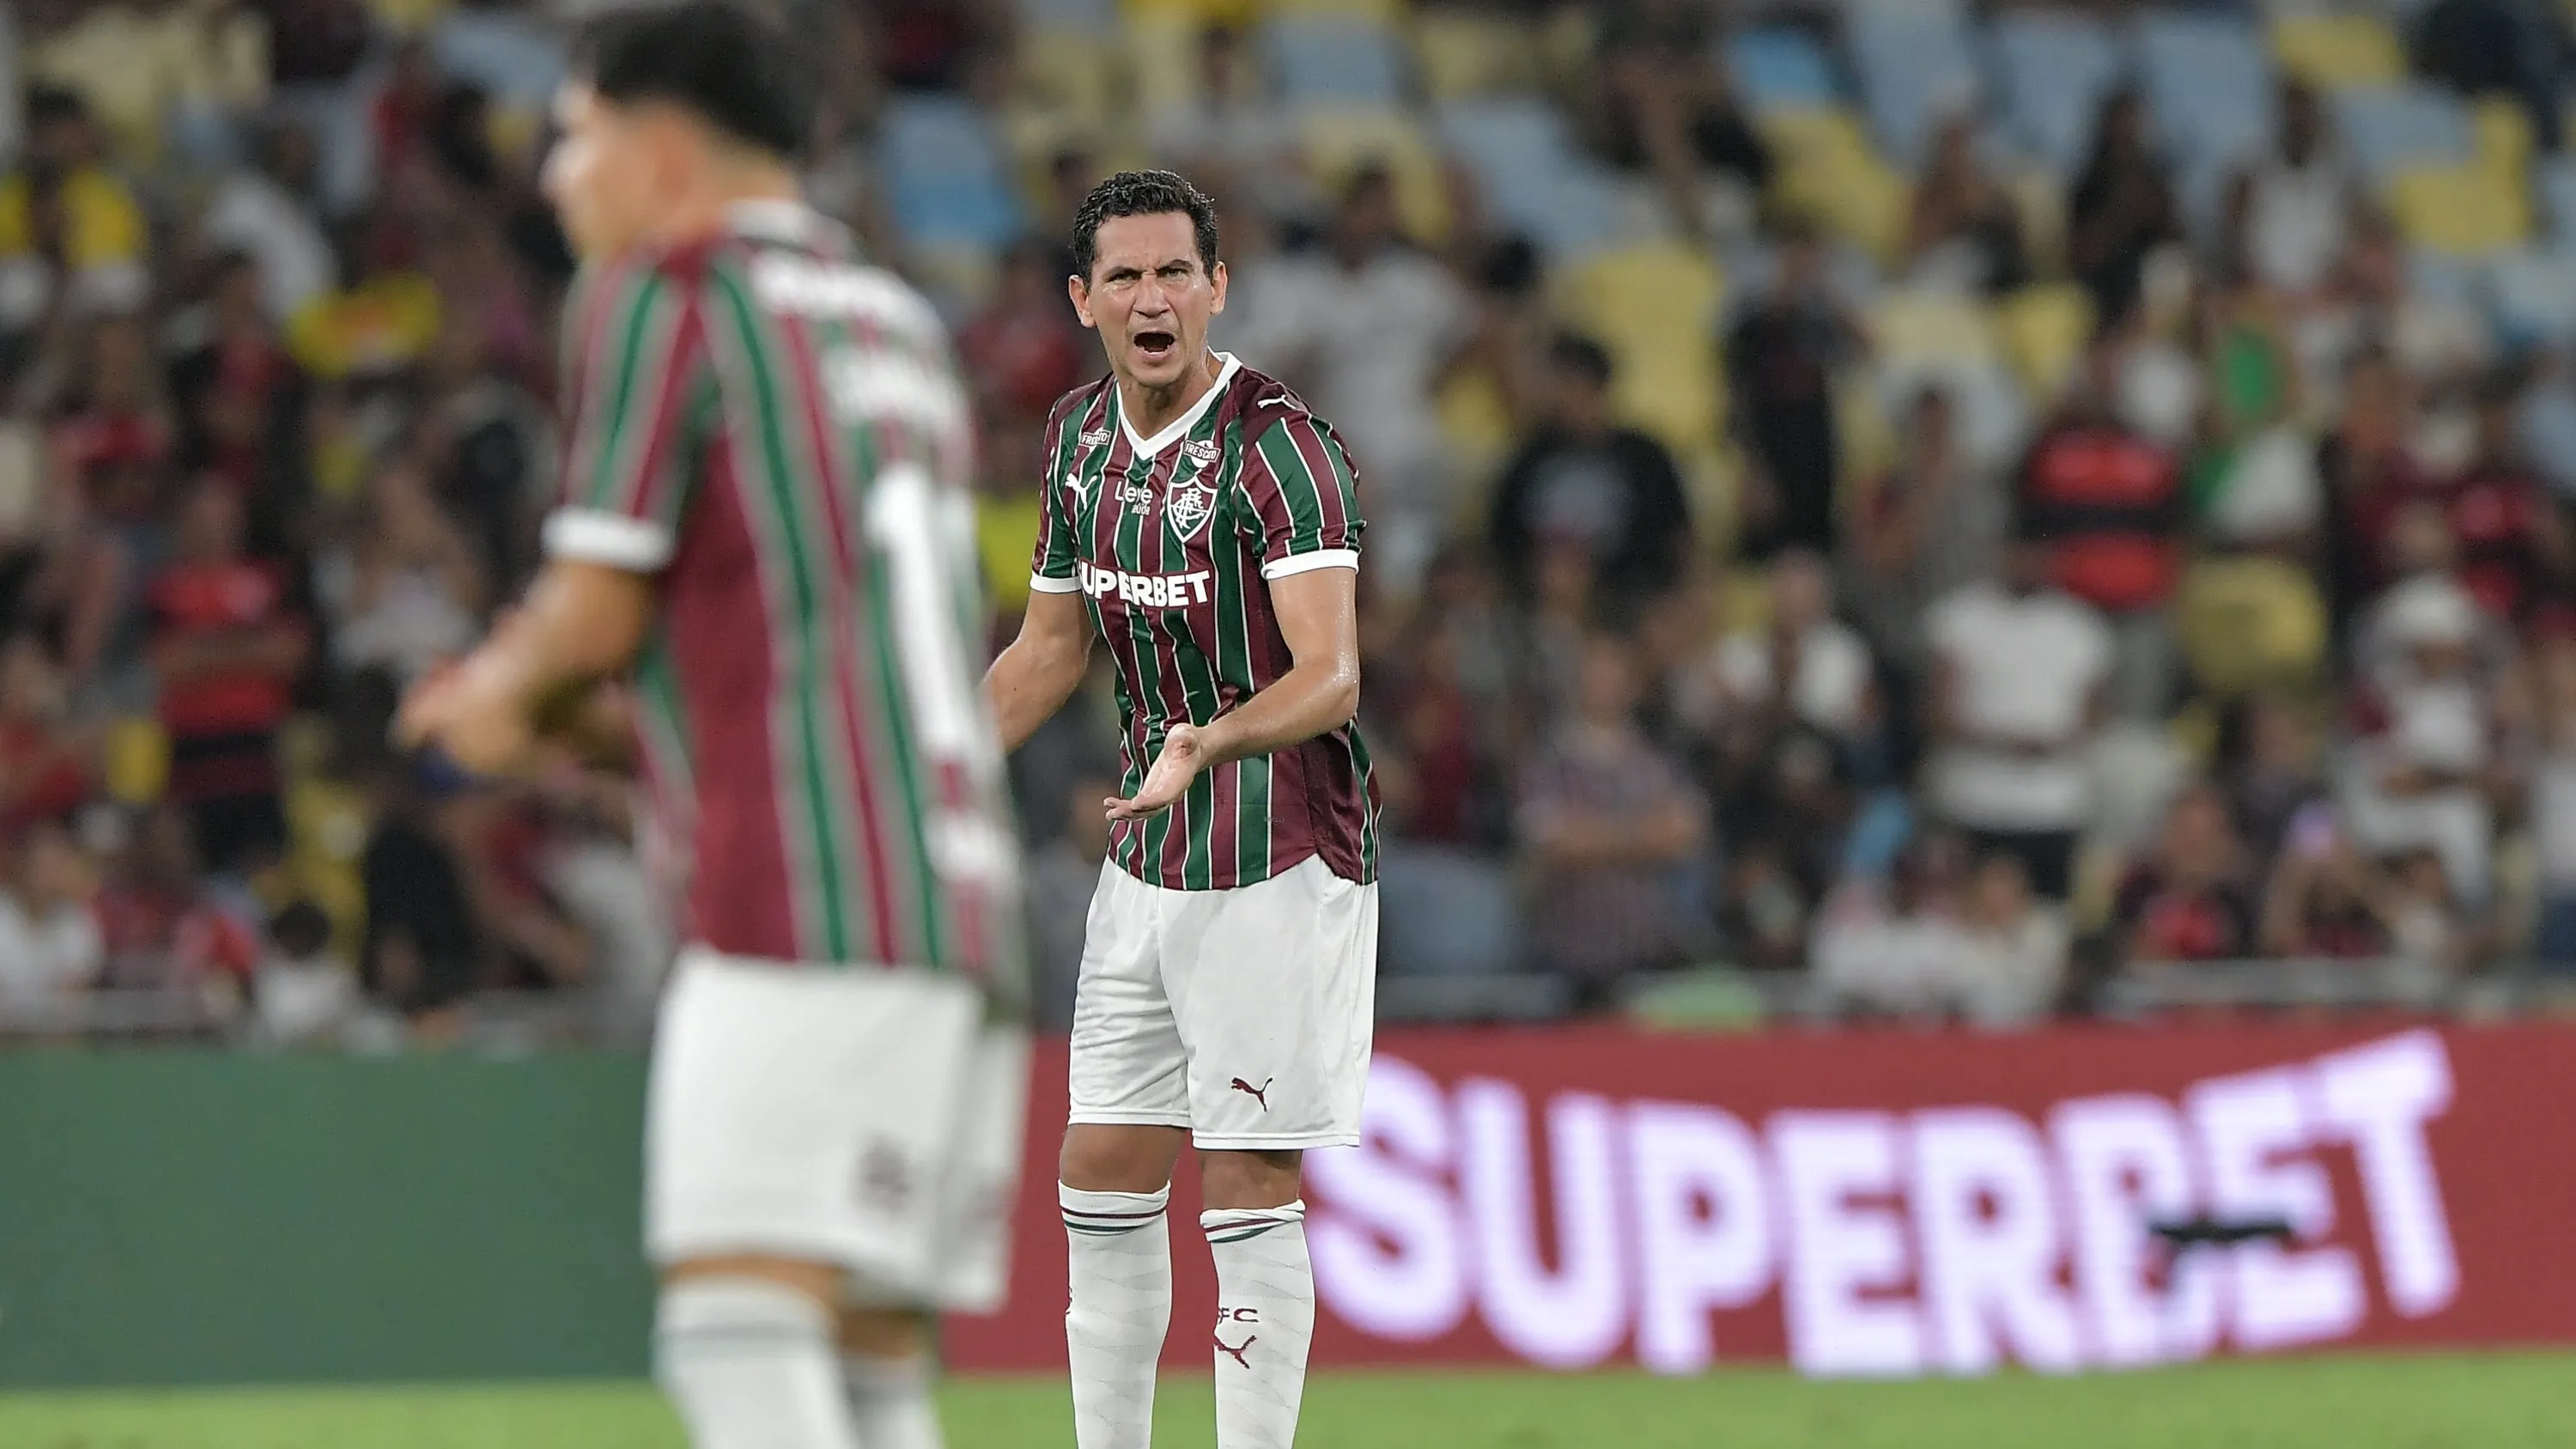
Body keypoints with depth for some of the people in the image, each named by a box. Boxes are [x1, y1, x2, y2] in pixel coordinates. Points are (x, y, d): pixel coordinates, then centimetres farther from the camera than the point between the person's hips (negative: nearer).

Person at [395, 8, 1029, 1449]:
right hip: (963, 904, 8)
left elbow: (599, 613, -2)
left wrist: (510, 699, 19)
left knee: (739, 1326, -17)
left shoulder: (665, 291, 1)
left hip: (803, 902, -8)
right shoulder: (902, 322, 24)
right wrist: (552, 702, 25)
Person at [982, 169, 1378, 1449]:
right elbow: (1051, 646, 20)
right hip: (1146, 855, 7)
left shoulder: (1280, 446, -17)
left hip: (1280, 859, -7)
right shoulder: (1080, 436, 6)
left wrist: (1207, 744, -44)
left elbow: (1331, 677, -27)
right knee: (1101, 1180, 9)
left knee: (1249, 1194, -7)